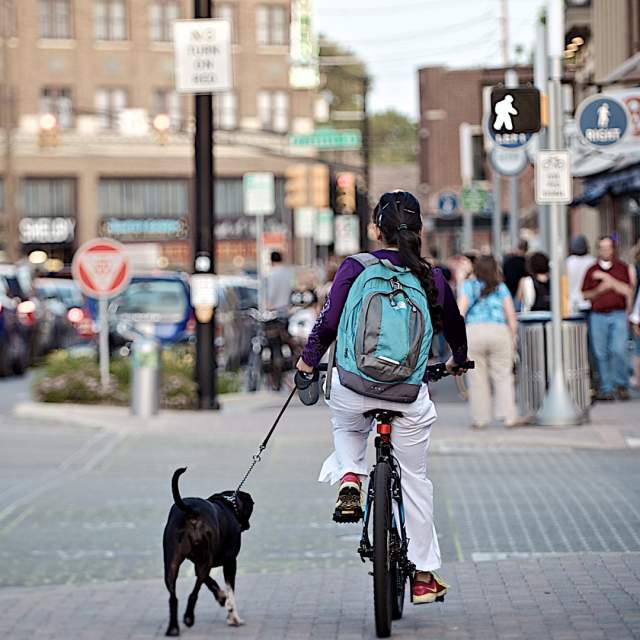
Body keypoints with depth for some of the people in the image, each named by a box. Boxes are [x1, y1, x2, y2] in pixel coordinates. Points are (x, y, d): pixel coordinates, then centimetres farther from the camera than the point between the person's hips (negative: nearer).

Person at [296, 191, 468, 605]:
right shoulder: (432, 278, 2)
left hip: (353, 386, 0)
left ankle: (350, 474, 5)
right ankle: (424, 575, 20)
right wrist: (458, 361, 39)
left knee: (347, 429, 36)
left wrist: (309, 360, 10)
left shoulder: (355, 268, -4)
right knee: (415, 480, 15)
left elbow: (329, 322, -10)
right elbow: (455, 328, 17)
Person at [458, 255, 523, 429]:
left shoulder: (469, 286, 8)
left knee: (477, 378, 5)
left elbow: (460, 311, -1)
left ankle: (479, 419, 7)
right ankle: (509, 416, -3)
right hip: (499, 331, 0)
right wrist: (513, 337, 12)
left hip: (473, 332, 0)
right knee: (503, 376, 4)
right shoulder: (501, 288, 10)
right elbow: (511, 314, 6)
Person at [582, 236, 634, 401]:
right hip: (598, 316, 2)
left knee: (619, 351, -12)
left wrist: (608, 279, -10)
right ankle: (606, 389, 4)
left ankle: (622, 385, 5)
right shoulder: (591, 270, 11)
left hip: (618, 315, -2)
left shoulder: (622, 268, 8)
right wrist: (599, 290, -7)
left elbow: (628, 291, -4)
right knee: (601, 354, -1)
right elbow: (585, 295, 12)